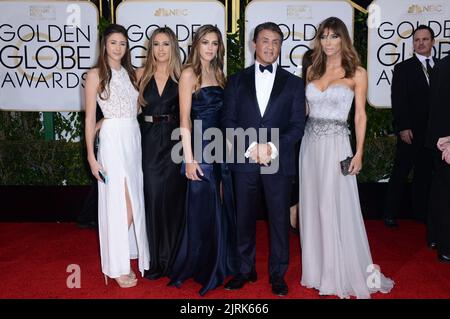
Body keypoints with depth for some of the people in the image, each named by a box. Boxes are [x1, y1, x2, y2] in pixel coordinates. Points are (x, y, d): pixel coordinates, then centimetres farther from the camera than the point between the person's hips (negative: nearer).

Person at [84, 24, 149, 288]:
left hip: (135, 139, 5)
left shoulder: (131, 74, 14)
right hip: (113, 140, -5)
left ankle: (129, 253, 26)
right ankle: (118, 266, 7)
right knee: (119, 204, -4)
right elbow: (90, 118, -4)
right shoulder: (96, 75, -2)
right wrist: (91, 156, -8)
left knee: (134, 201, 9)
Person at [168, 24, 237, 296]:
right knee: (202, 208, 2)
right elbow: (185, 118, -9)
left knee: (222, 207, 12)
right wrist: (189, 158, -15)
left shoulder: (218, 73, 14)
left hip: (221, 146, 6)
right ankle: (198, 266, 19)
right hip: (200, 146, -6)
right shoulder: (189, 73, -4)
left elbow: (224, 113, 14)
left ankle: (220, 263, 28)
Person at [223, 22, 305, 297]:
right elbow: (229, 122, 3)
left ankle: (278, 274, 21)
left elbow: (297, 126, 1)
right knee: (244, 219, 9)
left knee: (279, 220, 6)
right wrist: (251, 147, -11)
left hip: (280, 163, 0)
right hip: (244, 162, 1)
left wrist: (272, 147, -13)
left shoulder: (293, 83, 8)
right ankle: (246, 270, 25)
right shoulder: (237, 80, 9)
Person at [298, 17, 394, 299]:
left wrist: (359, 153, -9)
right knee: (313, 207, 10)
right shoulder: (313, 70, 10)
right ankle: (319, 267, 25)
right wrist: (299, 139, 6)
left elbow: (361, 115, -2)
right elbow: (305, 107, 13)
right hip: (310, 143, 5)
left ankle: (345, 272, 15)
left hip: (336, 143, -4)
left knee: (337, 209, -1)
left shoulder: (357, 73, -2)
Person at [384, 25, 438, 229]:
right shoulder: (403, 68, 0)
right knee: (400, 173, 2)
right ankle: (391, 214, 10)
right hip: (410, 131, -4)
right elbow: (398, 101, -7)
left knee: (425, 173, 10)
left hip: (433, 132, 4)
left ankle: (420, 212, 22)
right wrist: (403, 128, -15)